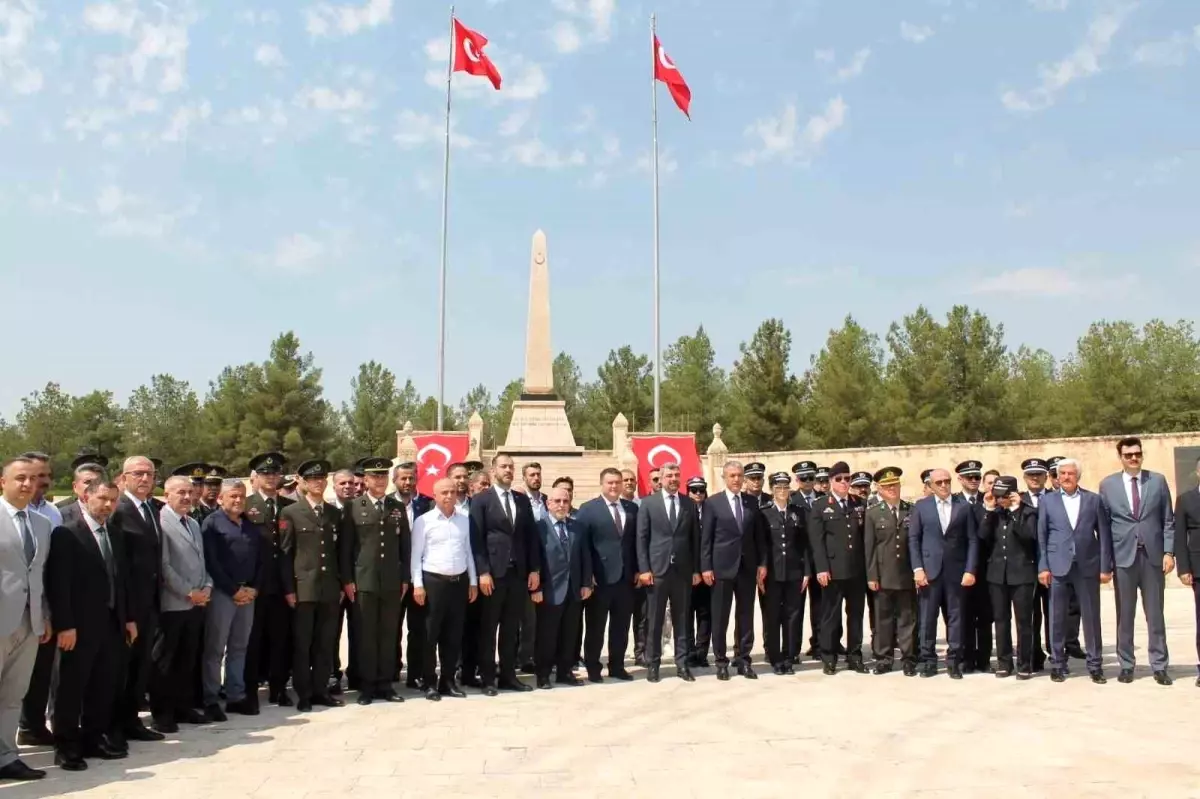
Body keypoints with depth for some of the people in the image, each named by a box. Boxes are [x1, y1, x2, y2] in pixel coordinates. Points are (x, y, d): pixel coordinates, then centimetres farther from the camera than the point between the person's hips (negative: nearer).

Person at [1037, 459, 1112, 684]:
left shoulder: (1094, 499, 6)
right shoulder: (1048, 501, 6)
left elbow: (1104, 534, 4)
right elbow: (1041, 536, 3)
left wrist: (1105, 567, -2)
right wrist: (1043, 567, -5)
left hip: (1088, 566, 0)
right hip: (1058, 566, 0)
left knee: (1091, 616, 5)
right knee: (1057, 617, 4)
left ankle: (1095, 665, 15)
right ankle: (1057, 663, 13)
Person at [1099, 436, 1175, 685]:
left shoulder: (1158, 481, 5)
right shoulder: (1107, 484, 3)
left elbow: (1169, 520, 6)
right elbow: (1103, 525, 3)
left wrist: (1169, 552, -4)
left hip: (1153, 555, 1)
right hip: (1123, 556, 0)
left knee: (1155, 614, 6)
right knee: (1125, 615, 5)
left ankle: (1159, 666, 13)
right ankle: (1126, 665, 13)